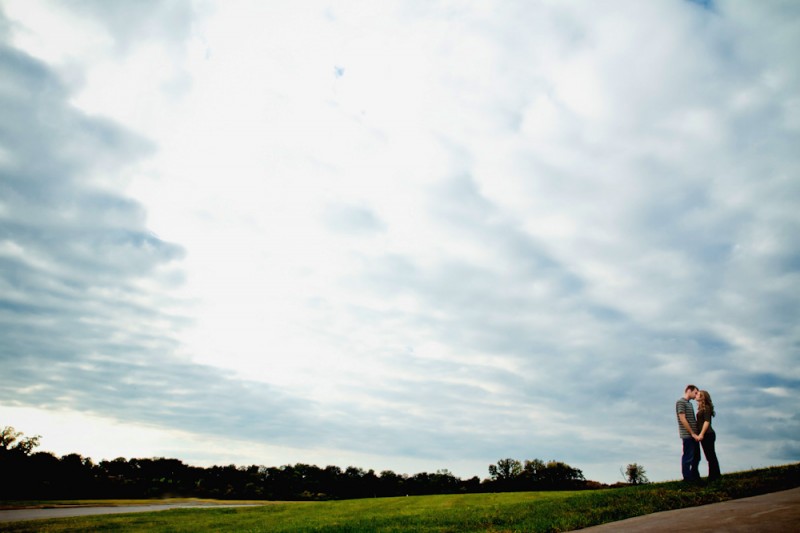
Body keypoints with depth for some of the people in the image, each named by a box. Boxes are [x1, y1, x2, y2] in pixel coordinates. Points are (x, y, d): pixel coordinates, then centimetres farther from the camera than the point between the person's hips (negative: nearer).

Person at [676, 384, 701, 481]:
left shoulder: (689, 403, 20)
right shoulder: (680, 402, -9)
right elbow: (683, 419, -15)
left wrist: (697, 432, 9)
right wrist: (692, 433, -14)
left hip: (694, 435, 9)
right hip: (687, 435, -9)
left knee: (696, 457, 14)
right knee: (688, 457, -3)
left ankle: (695, 477, 25)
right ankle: (687, 478, 4)